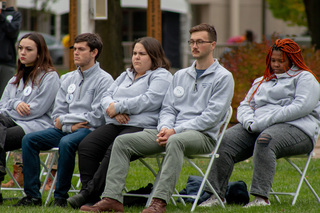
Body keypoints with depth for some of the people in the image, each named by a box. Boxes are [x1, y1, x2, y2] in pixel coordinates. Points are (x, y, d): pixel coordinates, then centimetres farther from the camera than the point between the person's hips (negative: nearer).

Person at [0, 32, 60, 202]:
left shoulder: (49, 77, 2)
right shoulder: (17, 78, 26)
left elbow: (36, 110, -7)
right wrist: (16, 104, -5)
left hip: (38, 125, -6)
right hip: (14, 123, 6)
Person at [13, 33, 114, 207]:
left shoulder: (104, 80, -4)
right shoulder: (68, 79, 18)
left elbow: (97, 118, -12)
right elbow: (58, 113, 14)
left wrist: (65, 120, -6)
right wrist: (70, 126, -9)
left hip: (89, 130, -7)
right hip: (65, 129, 7)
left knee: (66, 143, -37)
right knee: (29, 139, -13)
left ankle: (61, 196, -25)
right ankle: (32, 195, -14)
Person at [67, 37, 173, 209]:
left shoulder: (161, 76, 3)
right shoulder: (126, 75, 28)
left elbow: (149, 100, -13)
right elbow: (106, 97, 21)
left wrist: (118, 106, -9)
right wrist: (114, 111, -4)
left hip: (141, 127, -7)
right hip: (115, 125, 7)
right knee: (86, 146, -19)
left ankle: (90, 192, -33)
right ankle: (87, 190, -24)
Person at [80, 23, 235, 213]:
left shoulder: (223, 77, 1)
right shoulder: (180, 76, 23)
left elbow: (212, 115, -10)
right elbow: (168, 108, 18)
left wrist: (176, 131, -16)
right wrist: (165, 128, -7)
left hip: (203, 135, -7)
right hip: (172, 132, 7)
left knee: (175, 141, -42)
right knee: (123, 141, -11)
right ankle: (113, 198, -22)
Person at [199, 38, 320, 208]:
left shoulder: (304, 78, 8)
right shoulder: (262, 82, 29)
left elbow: (302, 106, -9)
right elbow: (245, 106, 23)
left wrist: (264, 122, -16)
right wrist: (250, 122, -4)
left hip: (295, 127, -6)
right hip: (259, 127, 6)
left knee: (265, 140, -39)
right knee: (227, 140, -21)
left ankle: (261, 197, -46)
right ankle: (217, 194, -28)